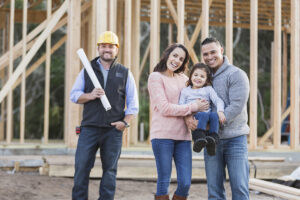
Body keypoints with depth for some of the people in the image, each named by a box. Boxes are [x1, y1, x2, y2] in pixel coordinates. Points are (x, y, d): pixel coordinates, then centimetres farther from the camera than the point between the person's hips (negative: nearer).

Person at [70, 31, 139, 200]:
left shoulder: (125, 73, 11)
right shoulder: (87, 70, 12)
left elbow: (133, 103, 10)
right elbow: (74, 95, 9)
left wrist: (125, 122, -4)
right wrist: (90, 95, -10)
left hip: (114, 130, 0)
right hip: (89, 127, 0)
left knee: (110, 170, 3)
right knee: (82, 167, -5)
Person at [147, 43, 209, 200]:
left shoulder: (183, 79, 18)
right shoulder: (156, 77, 0)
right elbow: (164, 108, -10)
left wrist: (189, 117, -4)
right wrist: (192, 107, -11)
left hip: (183, 135, 5)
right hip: (163, 135, -5)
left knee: (185, 183, 0)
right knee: (163, 182, -2)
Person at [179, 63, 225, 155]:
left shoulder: (208, 89, 21)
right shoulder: (185, 91, 19)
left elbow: (218, 100, 7)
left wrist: (220, 111, -15)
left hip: (207, 114, 2)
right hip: (193, 115, -2)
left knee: (214, 115, -34)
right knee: (204, 114, -37)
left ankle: (212, 138, -43)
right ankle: (199, 139, -51)